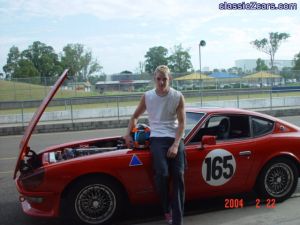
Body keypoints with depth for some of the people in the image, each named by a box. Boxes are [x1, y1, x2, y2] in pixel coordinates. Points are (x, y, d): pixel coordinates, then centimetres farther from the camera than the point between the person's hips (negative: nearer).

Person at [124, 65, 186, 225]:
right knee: (162, 173, -22)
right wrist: (128, 134, 6)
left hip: (175, 138, 0)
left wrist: (175, 145, -13)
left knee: (178, 175, -12)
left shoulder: (178, 97, 1)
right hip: (157, 138, 0)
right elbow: (135, 117, 19)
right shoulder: (147, 97, 5)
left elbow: (181, 123, -2)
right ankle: (167, 209, 4)